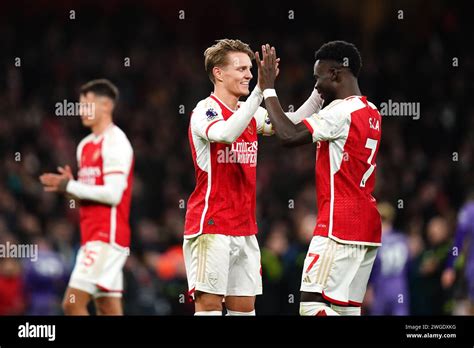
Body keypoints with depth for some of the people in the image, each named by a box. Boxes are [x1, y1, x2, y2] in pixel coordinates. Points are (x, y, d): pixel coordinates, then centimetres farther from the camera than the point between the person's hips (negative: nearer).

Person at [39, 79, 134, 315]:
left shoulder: (115, 142, -10)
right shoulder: (86, 145, 18)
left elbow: (112, 194, -19)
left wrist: (70, 186, -14)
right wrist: (69, 185, 4)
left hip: (106, 236, -9)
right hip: (92, 237, 9)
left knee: (72, 303, -14)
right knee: (109, 310, 6)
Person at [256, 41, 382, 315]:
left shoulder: (342, 110, -14)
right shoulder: (371, 113, 16)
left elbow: (290, 136, -19)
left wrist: (268, 89, -11)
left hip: (340, 225, -10)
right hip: (367, 224, 10)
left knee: (312, 303, -12)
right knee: (346, 308, 8)